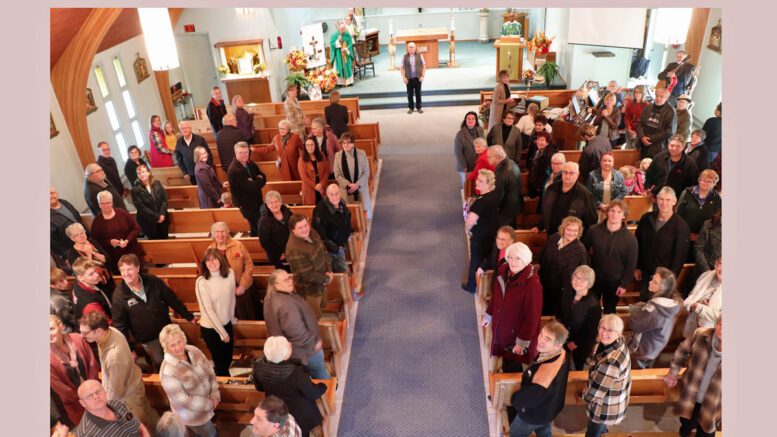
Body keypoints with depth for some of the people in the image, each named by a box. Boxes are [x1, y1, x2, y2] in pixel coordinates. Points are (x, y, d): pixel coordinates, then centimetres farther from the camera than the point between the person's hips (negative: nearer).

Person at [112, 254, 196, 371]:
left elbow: (172, 300, 0)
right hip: (148, 341, -2)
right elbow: (120, 325, -9)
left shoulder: (153, 281, -10)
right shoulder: (119, 295, -15)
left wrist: (189, 316, 6)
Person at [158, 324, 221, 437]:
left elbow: (209, 370, -2)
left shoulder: (193, 351, -12)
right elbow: (183, 400, -25)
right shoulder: (167, 372, -29)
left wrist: (215, 395, -10)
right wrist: (209, 404, -19)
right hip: (191, 414, -5)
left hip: (207, 400, 5)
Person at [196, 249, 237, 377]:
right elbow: (209, 311, -17)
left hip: (227, 324, 5)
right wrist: (222, 333, -12)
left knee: (228, 360, 20)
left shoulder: (230, 273, -8)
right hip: (210, 329, -4)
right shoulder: (201, 282, -21)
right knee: (220, 363, 11)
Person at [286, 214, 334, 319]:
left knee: (322, 305, 30)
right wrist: (326, 279, -16)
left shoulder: (312, 233, -10)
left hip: (321, 283, 8)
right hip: (309, 290, -8)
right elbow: (308, 275, -30)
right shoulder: (294, 250, -36)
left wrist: (329, 270, -8)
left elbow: (324, 251, 3)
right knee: (314, 317, 13)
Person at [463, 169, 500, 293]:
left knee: (476, 261, 12)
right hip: (493, 234, 8)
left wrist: (468, 229, -13)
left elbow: (470, 221, -35)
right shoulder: (495, 195, -4)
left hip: (480, 237, -8)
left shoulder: (481, 201, -31)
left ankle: (472, 286, 31)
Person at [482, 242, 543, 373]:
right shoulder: (503, 272, -5)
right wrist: (488, 315, 21)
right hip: (501, 330, 6)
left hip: (516, 335, -6)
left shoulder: (532, 284, -27)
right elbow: (495, 297, 13)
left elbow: (532, 318, -21)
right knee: (507, 365, 22)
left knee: (510, 368, 6)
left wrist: (522, 342, -17)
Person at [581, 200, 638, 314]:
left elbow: (631, 265, -4)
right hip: (594, 279, 1)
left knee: (609, 312, 15)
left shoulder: (630, 238, -11)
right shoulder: (594, 230, -8)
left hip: (614, 283, -1)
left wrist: (624, 284, -4)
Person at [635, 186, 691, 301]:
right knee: (643, 301, 12)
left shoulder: (681, 226, -10)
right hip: (646, 273, 4)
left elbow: (679, 256, -8)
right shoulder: (646, 218, 1)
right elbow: (637, 243, 10)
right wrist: (637, 267, 9)